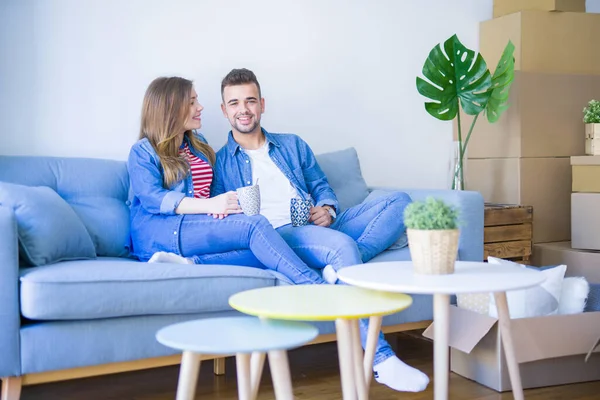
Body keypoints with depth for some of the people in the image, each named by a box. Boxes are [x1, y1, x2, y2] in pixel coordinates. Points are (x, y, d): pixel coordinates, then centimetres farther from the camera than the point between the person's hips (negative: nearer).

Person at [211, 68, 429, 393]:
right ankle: (380, 360, -37)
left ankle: (343, 265, -36)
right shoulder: (219, 163, 14)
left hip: (321, 229, 6)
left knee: (399, 201, -13)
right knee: (343, 246, -36)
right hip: (276, 237, -5)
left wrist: (327, 209, -1)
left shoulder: (293, 145, 26)